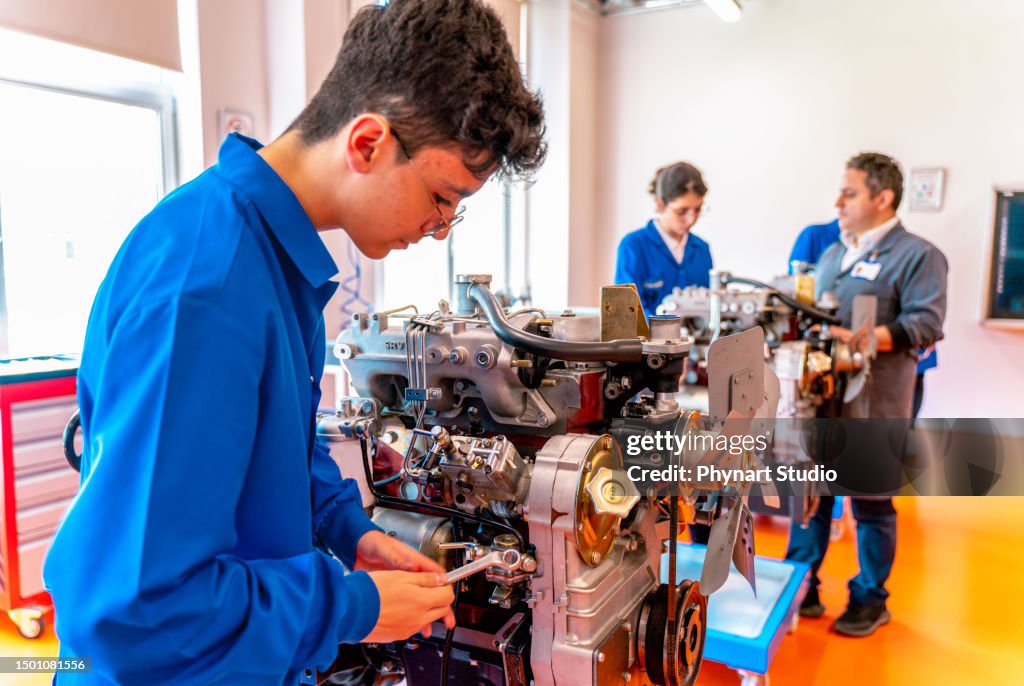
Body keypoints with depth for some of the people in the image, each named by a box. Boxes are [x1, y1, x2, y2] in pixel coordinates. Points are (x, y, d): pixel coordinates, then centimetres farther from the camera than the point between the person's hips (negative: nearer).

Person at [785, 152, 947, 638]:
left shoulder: (917, 255, -6)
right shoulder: (832, 253, 16)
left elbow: (924, 324, -16)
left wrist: (859, 339, -26)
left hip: (873, 401, -6)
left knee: (870, 503, 8)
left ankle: (870, 600, 26)